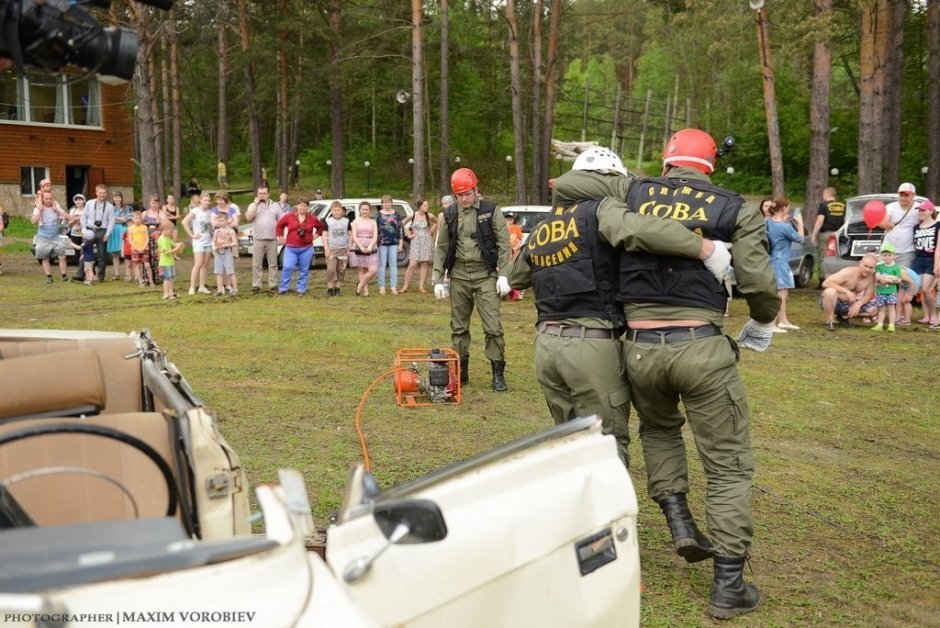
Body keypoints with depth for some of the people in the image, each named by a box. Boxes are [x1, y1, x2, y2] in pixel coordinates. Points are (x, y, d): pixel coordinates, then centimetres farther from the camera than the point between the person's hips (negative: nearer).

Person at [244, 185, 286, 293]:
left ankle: (273, 284, 7)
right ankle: (256, 285, 1)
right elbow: (248, 218, -9)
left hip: (272, 240, 1)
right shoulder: (253, 205, 8)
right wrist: (256, 203, -9)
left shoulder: (276, 206, 11)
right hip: (258, 240, -1)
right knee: (257, 264, -2)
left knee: (273, 264, 3)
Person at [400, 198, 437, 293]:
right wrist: (408, 234, 6)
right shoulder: (412, 216, -4)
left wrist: (431, 231, 9)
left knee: (424, 264, 2)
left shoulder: (429, 216, -2)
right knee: (412, 264, -9)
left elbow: (437, 222, 18)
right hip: (416, 242, -2)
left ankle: (421, 286, 7)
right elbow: (402, 224, 10)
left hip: (427, 242, 2)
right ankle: (405, 286, -2)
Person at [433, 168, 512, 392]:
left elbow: (504, 244, -5)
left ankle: (498, 374, 0)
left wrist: (503, 275, -12)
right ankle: (460, 371, 20)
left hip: (485, 275, -4)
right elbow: (441, 248, 10)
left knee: (493, 327, -8)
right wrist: (438, 279, 5)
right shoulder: (450, 214, 7)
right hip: (459, 276, 4)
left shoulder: (490, 211, -3)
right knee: (458, 327, 9)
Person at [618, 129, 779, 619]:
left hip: (640, 347, 3)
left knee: (658, 428, 34)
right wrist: (763, 324, 15)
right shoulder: (734, 209, 4)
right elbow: (757, 281, -3)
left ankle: (679, 521, 19)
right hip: (701, 346, -2)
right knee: (728, 466, 10)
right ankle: (728, 587, 11)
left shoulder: (635, 194, 10)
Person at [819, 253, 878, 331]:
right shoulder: (849, 272, -23)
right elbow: (825, 283, -31)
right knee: (830, 291, -39)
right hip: (834, 302, -6)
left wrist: (858, 303, -22)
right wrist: (846, 291, -36)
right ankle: (830, 322, -19)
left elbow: (868, 296, 0)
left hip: (848, 306, 6)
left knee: (874, 309, -9)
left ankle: (843, 317, 8)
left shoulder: (871, 277, -7)